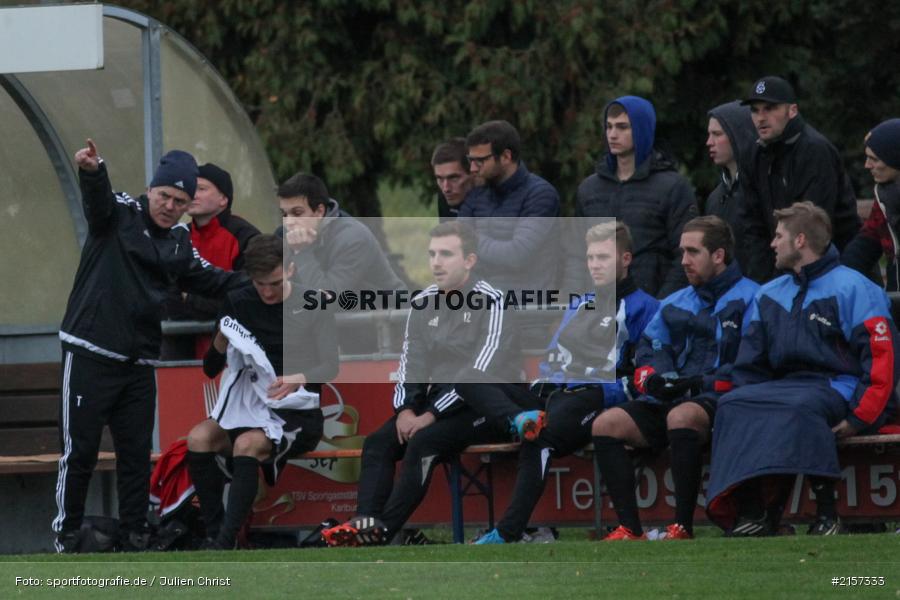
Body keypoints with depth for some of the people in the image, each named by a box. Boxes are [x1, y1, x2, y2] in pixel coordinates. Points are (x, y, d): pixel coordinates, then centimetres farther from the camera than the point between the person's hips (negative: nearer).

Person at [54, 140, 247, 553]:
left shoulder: (180, 243, 13)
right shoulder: (120, 215, -4)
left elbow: (212, 282, 22)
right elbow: (98, 198, -25)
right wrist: (92, 171, -48)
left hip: (138, 364, 6)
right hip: (90, 357, -6)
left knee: (137, 452, 9)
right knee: (79, 450, -3)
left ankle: (133, 534, 17)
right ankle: (67, 533, 6)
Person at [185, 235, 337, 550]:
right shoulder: (238, 303, 6)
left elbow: (330, 367, -6)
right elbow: (210, 370, 8)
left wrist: (298, 379, -28)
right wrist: (220, 343, -15)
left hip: (298, 412, -4)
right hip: (248, 406, 4)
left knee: (247, 444, -34)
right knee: (198, 438, -25)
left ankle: (224, 545, -38)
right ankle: (214, 534, -23)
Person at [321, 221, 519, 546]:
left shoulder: (492, 301, -11)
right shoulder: (424, 303, 11)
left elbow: (482, 371, -18)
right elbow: (411, 361, 12)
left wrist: (433, 414, -20)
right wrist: (406, 408, -8)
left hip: (487, 407, -7)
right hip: (436, 401, 7)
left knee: (424, 442, -29)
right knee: (378, 443, -15)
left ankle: (381, 532, -35)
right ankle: (366, 521, -32)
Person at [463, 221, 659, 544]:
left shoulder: (642, 307, 6)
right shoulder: (580, 305, 29)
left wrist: (602, 393, -15)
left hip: (590, 401, -8)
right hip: (546, 396, 8)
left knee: (539, 437, -38)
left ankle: (508, 534, -42)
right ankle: (521, 420, -36)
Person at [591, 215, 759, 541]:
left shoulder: (748, 298, 1)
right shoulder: (675, 303, 25)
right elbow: (649, 347, 19)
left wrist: (701, 383, -18)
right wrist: (652, 376, -4)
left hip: (717, 401, -7)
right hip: (670, 401, 7)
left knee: (680, 416, -39)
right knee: (606, 424, -15)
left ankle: (683, 528, -36)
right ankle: (630, 529, -22)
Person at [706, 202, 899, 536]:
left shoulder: (852, 289, -2)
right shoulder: (770, 296, 21)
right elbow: (750, 366, 20)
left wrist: (859, 418, -18)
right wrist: (746, 399, 0)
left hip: (839, 388, -6)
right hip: (785, 387, 6)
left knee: (800, 406, -38)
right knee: (732, 404, -21)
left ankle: (826, 513, -33)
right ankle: (750, 512, -29)